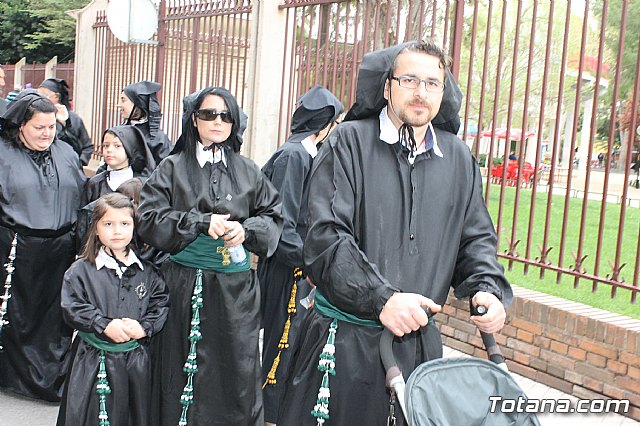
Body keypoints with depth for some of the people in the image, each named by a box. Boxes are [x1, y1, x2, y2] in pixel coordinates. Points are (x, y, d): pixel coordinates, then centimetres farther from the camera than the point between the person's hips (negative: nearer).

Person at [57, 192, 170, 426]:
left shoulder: (146, 271, 5)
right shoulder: (80, 270, -2)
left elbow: (161, 303, 3)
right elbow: (72, 308, -8)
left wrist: (144, 327, -13)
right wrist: (105, 325, -18)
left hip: (137, 360, 2)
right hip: (94, 360, -2)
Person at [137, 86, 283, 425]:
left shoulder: (247, 171, 9)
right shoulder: (172, 168, 3)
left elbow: (273, 216, 11)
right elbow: (150, 220, -4)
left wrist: (247, 230, -9)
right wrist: (202, 223, -13)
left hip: (236, 287, 2)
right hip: (185, 286, -1)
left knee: (236, 371, 6)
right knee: (184, 371, 4)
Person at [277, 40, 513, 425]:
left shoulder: (458, 158, 8)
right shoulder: (350, 141, -7)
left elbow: (476, 238, 14)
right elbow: (325, 236, -14)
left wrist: (489, 289, -6)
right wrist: (381, 299, -22)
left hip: (421, 339, 4)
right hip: (344, 338, -4)